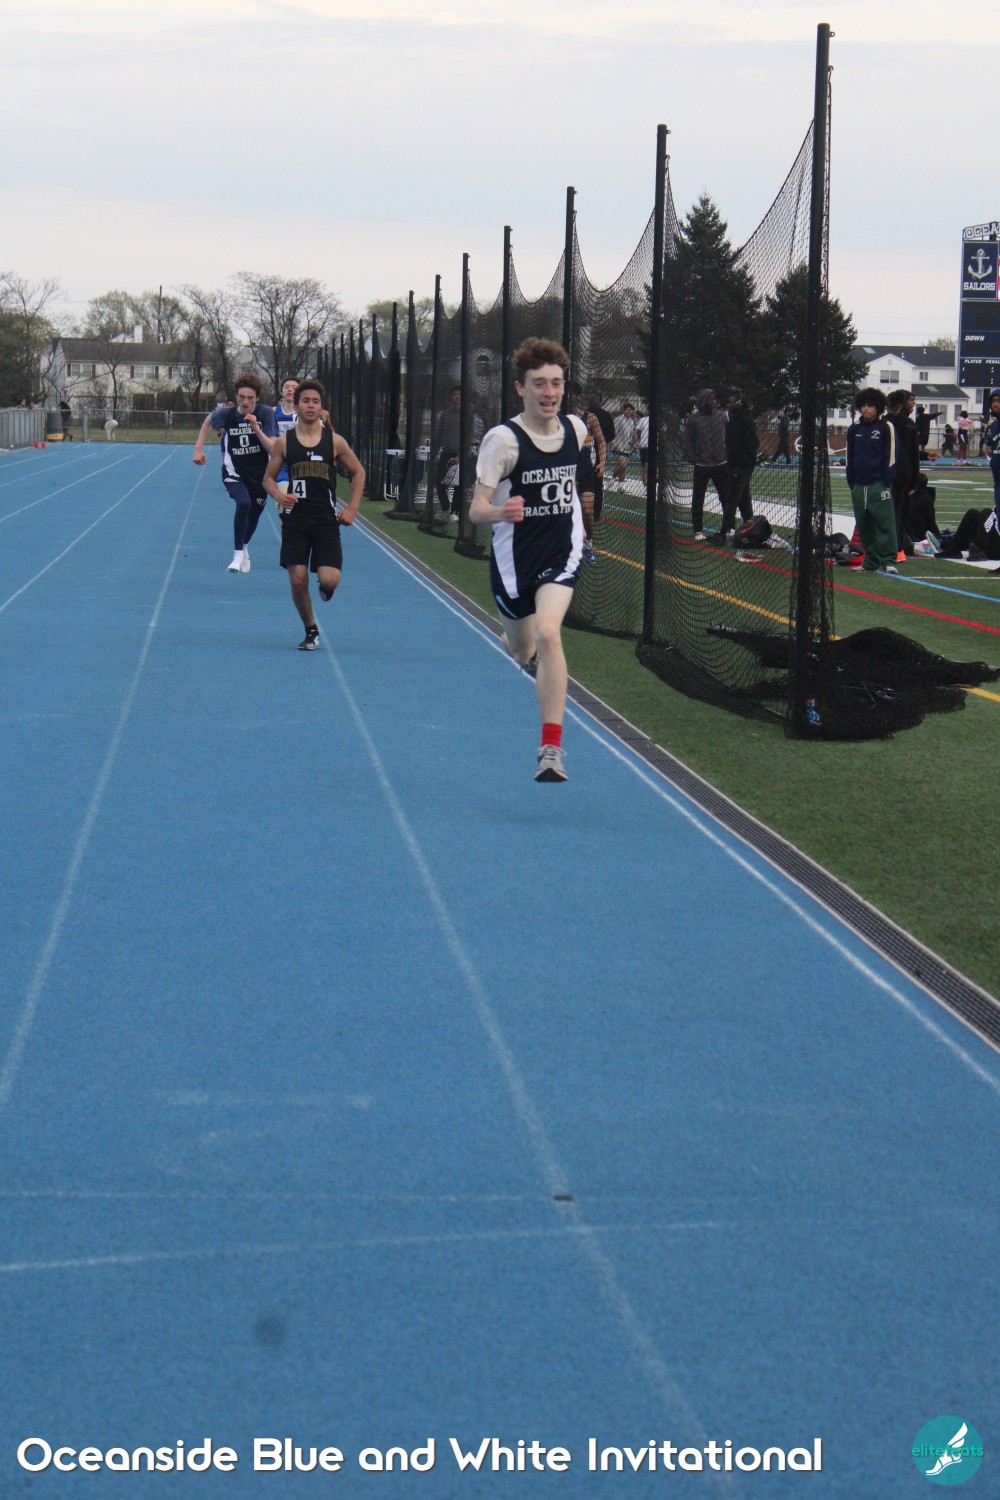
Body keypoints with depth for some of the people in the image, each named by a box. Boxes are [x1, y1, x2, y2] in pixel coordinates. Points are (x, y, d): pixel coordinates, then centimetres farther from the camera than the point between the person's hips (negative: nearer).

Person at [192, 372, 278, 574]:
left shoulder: (265, 414, -15)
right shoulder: (226, 414, -13)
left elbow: (273, 449, -19)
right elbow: (209, 420, 12)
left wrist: (256, 428, -31)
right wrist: (198, 448, 7)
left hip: (259, 474, 2)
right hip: (234, 472, -2)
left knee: (254, 515, 15)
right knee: (243, 503, -30)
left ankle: (244, 547, 49)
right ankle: (238, 555, -19)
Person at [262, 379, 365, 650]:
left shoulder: (334, 441, 2)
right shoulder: (284, 442, 3)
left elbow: (358, 472, 13)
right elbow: (269, 478, 10)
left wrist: (352, 509, 4)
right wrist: (278, 495, -13)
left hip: (326, 519, -1)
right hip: (295, 519, 1)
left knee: (329, 579, -15)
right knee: (297, 580, -6)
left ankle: (325, 586, 26)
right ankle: (310, 631, 17)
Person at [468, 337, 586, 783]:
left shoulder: (575, 429, -3)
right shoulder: (503, 439, -17)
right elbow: (476, 510, -20)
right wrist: (500, 512, -41)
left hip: (561, 553, 1)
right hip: (514, 558, -1)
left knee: (548, 633, -23)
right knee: (523, 651, 15)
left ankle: (551, 749, -22)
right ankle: (513, 641, 58)